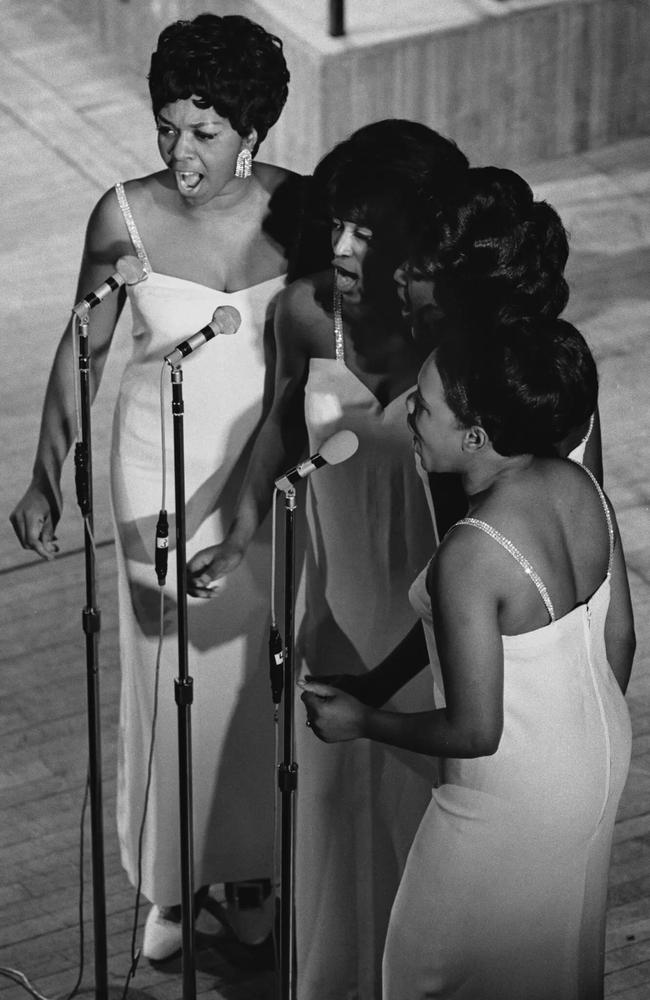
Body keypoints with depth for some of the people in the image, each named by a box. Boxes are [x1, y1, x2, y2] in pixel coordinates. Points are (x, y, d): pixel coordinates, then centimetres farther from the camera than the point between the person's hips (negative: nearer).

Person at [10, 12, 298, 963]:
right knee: (170, 667, 7)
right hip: (163, 465, -1)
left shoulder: (295, 208, -12)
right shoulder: (126, 215, -16)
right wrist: (46, 477, -7)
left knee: (258, 667, 12)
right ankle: (169, 884, 25)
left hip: (268, 461, 1)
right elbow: (84, 349, -5)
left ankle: (249, 868, 33)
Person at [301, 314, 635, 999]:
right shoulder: (579, 486, -11)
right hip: (602, 756, 7)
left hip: (515, 798, -7)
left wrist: (361, 723, -13)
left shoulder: (469, 556, -34)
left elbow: (475, 731, -28)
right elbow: (619, 636, 2)